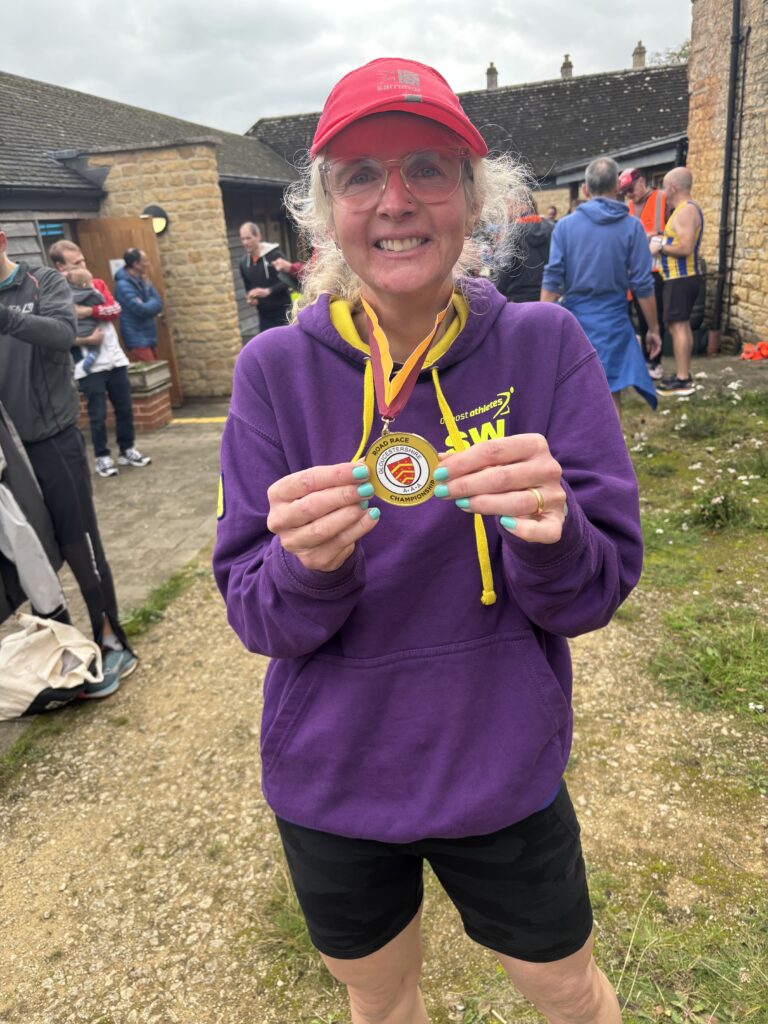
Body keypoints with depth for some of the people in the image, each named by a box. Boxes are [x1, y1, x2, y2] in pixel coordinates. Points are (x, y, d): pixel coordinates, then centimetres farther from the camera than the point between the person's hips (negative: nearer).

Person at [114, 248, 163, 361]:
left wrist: (147, 285, -9)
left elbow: (157, 305, 5)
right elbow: (142, 309, -23)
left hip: (150, 339, 9)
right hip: (138, 342, -9)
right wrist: (153, 302, -3)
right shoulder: (123, 285, -16)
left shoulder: (141, 282, 11)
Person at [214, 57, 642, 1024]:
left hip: (504, 778, 0)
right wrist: (308, 566, -31)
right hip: (330, 787, 1)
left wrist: (549, 535, -33)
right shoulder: (276, 371, -12)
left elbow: (602, 586, -11)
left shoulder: (543, 346, -12)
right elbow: (254, 612, -10)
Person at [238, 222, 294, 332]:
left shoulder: (274, 255, -8)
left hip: (283, 313, -5)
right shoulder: (244, 263, 9)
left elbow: (289, 281, -15)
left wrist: (268, 291, -26)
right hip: (264, 316, 5)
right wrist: (250, 299, -2)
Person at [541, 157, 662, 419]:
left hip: (574, 318, 2)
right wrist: (653, 328, 5)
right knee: (611, 393, 2)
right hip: (612, 320, -2)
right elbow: (642, 284, -3)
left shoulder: (566, 225, 0)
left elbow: (552, 279, -4)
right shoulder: (631, 226, -3)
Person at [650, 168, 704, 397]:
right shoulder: (687, 208, 16)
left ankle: (682, 381, -9)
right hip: (684, 276, 11)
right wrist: (663, 240, 10)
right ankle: (684, 375, 19)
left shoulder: (686, 210, -16)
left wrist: (661, 248, -13)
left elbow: (685, 248, -25)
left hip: (680, 278, -11)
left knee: (677, 326, -10)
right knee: (683, 325, 13)